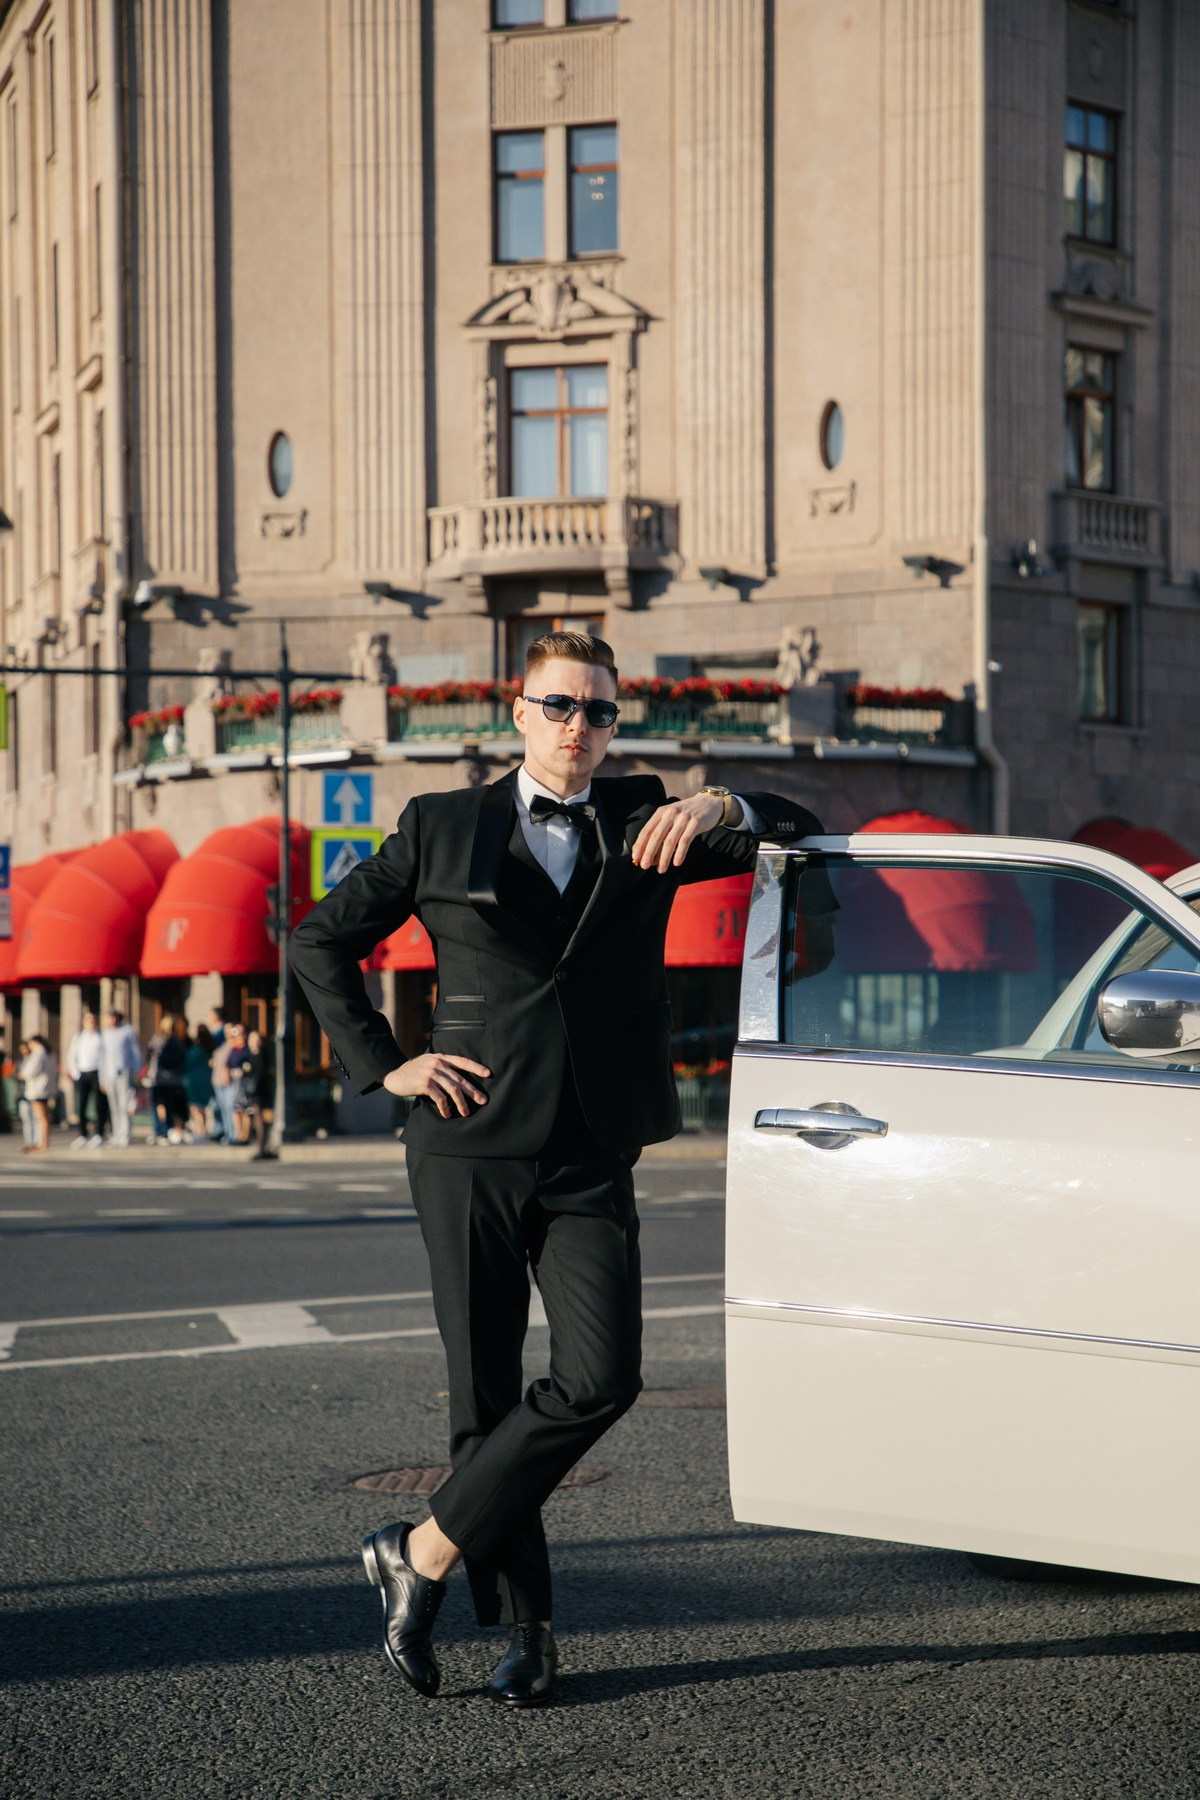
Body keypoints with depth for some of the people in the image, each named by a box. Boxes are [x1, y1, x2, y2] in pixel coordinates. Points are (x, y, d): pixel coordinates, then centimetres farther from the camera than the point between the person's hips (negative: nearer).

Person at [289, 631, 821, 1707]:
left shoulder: (642, 821, 12)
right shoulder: (443, 828, 8)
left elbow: (796, 831, 11)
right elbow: (319, 941, 13)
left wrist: (719, 806, -11)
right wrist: (381, 1063, 2)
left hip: (591, 1161, 1)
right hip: (471, 1146, -1)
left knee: (602, 1377, -14)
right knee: (486, 1388, 1)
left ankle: (424, 1555, -1)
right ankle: (523, 1625, 14)